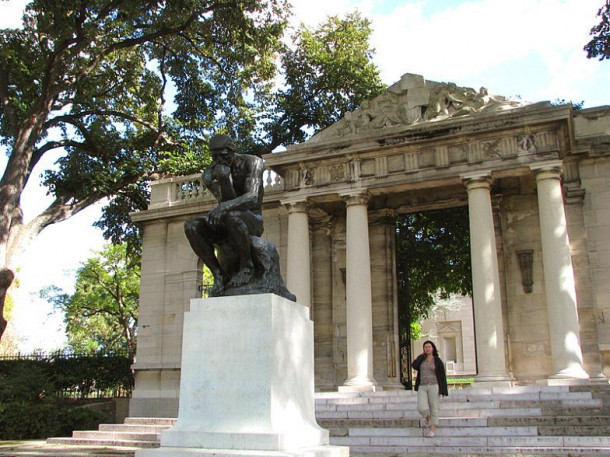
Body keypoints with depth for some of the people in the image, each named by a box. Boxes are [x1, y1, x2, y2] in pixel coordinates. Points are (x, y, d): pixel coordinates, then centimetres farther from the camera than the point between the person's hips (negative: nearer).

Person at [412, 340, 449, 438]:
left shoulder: (438, 361, 1)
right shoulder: (421, 359, 12)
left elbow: (442, 376, 0)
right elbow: (414, 365, -9)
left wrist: (444, 391, -6)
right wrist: (422, 355, -1)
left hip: (434, 386, -3)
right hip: (422, 387, 3)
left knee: (433, 408, -3)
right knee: (421, 408, -9)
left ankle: (432, 430, 3)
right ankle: (428, 419, 22)